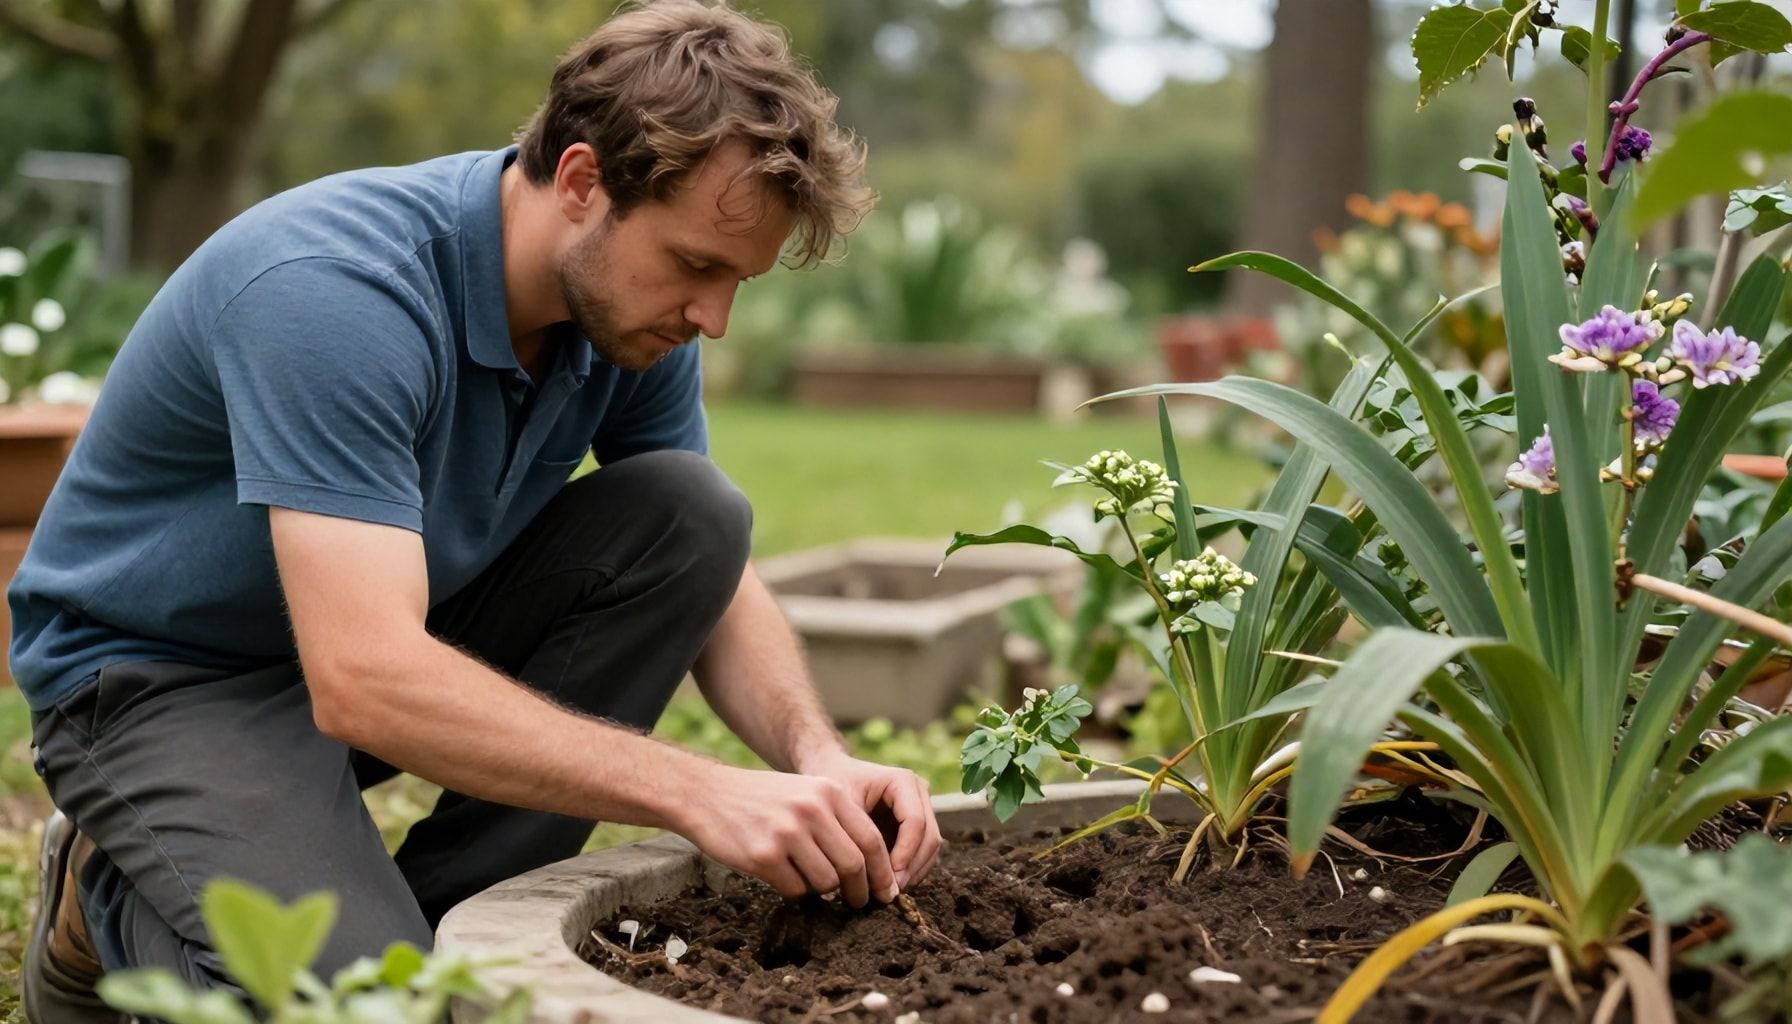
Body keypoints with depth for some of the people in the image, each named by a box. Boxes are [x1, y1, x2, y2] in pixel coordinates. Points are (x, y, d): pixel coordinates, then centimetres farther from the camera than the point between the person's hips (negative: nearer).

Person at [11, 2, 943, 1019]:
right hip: (161, 675, -7)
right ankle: (111, 909, 3)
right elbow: (363, 679, -40)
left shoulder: (631, 307, -9)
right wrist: (699, 793, -43)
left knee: (690, 513, -14)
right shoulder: (337, 288, -33)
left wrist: (819, 758, -21)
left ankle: (444, 920, -7)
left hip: (404, 629, 7)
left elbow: (718, 582, -1)